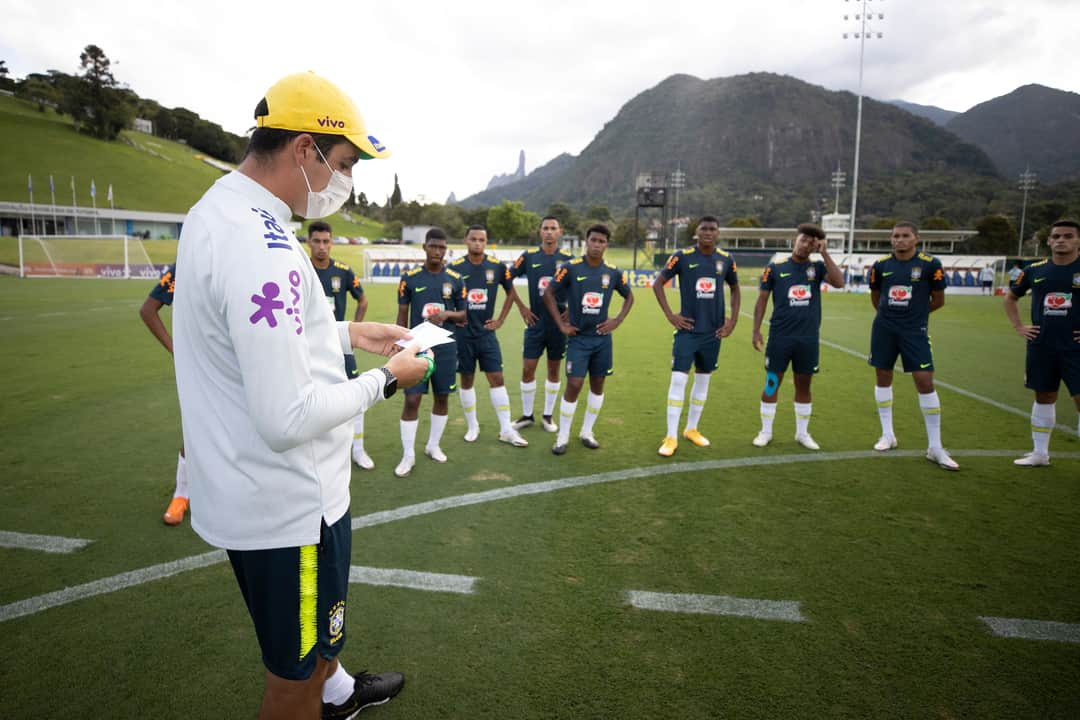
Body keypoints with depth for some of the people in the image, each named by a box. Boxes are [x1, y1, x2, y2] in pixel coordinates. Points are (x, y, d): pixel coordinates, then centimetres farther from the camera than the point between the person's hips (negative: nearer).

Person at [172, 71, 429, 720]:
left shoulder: (217, 210, 5)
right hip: (286, 504, -10)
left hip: (245, 488, 11)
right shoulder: (261, 245, -28)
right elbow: (289, 418, -30)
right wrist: (385, 380, -15)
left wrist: (346, 333, 11)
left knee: (311, 633, 34)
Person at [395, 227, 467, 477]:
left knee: (442, 397, 10)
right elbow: (402, 315, 4)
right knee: (412, 400, -5)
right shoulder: (409, 278, -1)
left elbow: (463, 315, 7)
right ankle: (408, 455, 7)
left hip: (445, 348, 2)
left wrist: (447, 314, -15)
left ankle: (433, 445, 29)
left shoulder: (455, 279, 1)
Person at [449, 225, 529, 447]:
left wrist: (500, 320, 6)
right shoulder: (454, 267, -6)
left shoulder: (497, 267, -2)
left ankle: (506, 430, 5)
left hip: (487, 332, 1)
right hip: (463, 333, -1)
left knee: (497, 378, -1)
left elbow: (511, 292, 12)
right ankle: (472, 426, 22)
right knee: (467, 380, 7)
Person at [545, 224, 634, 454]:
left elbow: (629, 296, 17)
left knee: (597, 384, 9)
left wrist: (617, 320, 5)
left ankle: (587, 432, 24)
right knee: (573, 385, -8)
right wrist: (561, 325, -7)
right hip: (578, 337, -4)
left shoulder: (613, 272, 2)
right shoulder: (571, 268, -8)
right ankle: (562, 437, 7)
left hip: (602, 338, 4)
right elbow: (548, 294, -4)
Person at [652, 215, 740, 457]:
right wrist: (670, 315, -8)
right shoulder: (682, 256, -7)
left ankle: (692, 429, 27)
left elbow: (735, 289, 18)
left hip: (713, 332, 4)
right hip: (688, 330, -4)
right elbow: (658, 283, -1)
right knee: (678, 379, -9)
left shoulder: (726, 259, 3)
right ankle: (671, 437, -1)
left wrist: (733, 320, 7)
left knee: (703, 380, 12)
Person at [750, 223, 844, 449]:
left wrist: (825, 254, -13)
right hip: (780, 336, -2)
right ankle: (766, 432, 18)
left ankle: (802, 433, 25)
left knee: (804, 386, 12)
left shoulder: (817, 267, 4)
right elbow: (762, 300, 3)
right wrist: (756, 330, -3)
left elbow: (839, 282, -13)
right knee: (772, 384, 5)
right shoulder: (775, 267, 0)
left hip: (808, 338, 2)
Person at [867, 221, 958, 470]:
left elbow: (938, 300, 2)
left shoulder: (930, 264, -6)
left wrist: (914, 312, 8)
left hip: (915, 331, -3)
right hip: (884, 329, 3)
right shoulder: (881, 265, 2)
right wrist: (890, 314, 12)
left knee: (925, 381, -7)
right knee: (883, 377, 9)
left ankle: (935, 447, 2)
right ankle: (888, 435, 25)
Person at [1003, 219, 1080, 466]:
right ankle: (1040, 453, 26)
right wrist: (1018, 326, 11)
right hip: (1041, 346, 4)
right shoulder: (1035, 270, 5)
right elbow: (1010, 297, 21)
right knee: (1044, 397, 14)